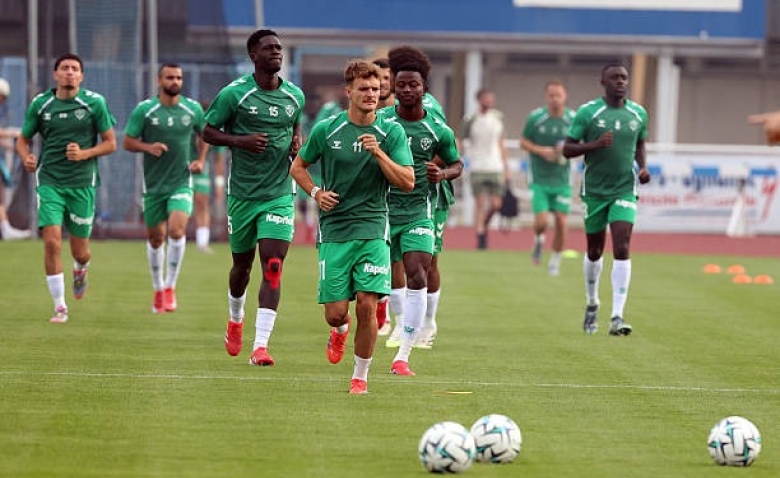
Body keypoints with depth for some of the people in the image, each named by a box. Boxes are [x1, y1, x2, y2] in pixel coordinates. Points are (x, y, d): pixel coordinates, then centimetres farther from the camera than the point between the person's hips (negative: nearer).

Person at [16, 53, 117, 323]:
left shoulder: (95, 103, -2)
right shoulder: (40, 104, 3)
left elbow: (111, 143, 2)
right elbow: (23, 139, 12)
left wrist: (84, 153, -15)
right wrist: (26, 158, -10)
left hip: (82, 183, 0)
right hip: (50, 182, 0)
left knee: (80, 252, 4)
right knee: (52, 242, -15)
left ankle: (80, 269, 44)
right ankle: (59, 306, -3)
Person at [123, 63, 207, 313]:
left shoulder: (193, 109, 1)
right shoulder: (144, 110, -5)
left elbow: (205, 135, 18)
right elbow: (127, 142, -2)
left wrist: (201, 160, 3)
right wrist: (148, 147, -20)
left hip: (182, 182, 0)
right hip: (154, 184, 0)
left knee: (176, 230, -20)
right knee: (155, 238, 10)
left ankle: (170, 287, -7)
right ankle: (158, 288, 30)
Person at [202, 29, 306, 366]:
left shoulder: (295, 96, 5)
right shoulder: (234, 94, -7)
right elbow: (208, 132, -1)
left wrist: (297, 142, 2)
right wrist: (240, 140, -18)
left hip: (280, 195, 1)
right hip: (242, 194, -1)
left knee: (273, 267, -13)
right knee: (242, 264, 14)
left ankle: (260, 345, -15)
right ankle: (235, 320, 45)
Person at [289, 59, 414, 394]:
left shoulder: (391, 133, 1)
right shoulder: (326, 130, 2)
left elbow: (407, 182, -5)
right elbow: (298, 167, 16)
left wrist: (378, 153, -17)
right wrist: (316, 193, -3)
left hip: (373, 230, 0)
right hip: (334, 230, 0)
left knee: (367, 306, -12)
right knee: (335, 312, -3)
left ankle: (360, 376, 7)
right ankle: (340, 331, 36)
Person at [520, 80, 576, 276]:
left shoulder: (573, 118, -2)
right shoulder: (535, 117, -5)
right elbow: (523, 142, 4)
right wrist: (540, 150, -14)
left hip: (562, 179, 1)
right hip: (539, 178, -1)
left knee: (561, 222, -2)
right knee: (541, 221, -12)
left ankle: (555, 260, 17)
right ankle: (538, 240, 24)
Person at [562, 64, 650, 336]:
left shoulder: (638, 114, 5)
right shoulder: (588, 112, -5)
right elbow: (567, 149, -5)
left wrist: (643, 167, 4)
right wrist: (594, 145, -21)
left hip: (625, 190, 1)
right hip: (594, 190, -1)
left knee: (622, 250, -13)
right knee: (594, 251, 11)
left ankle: (617, 317, -16)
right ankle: (592, 303, 36)